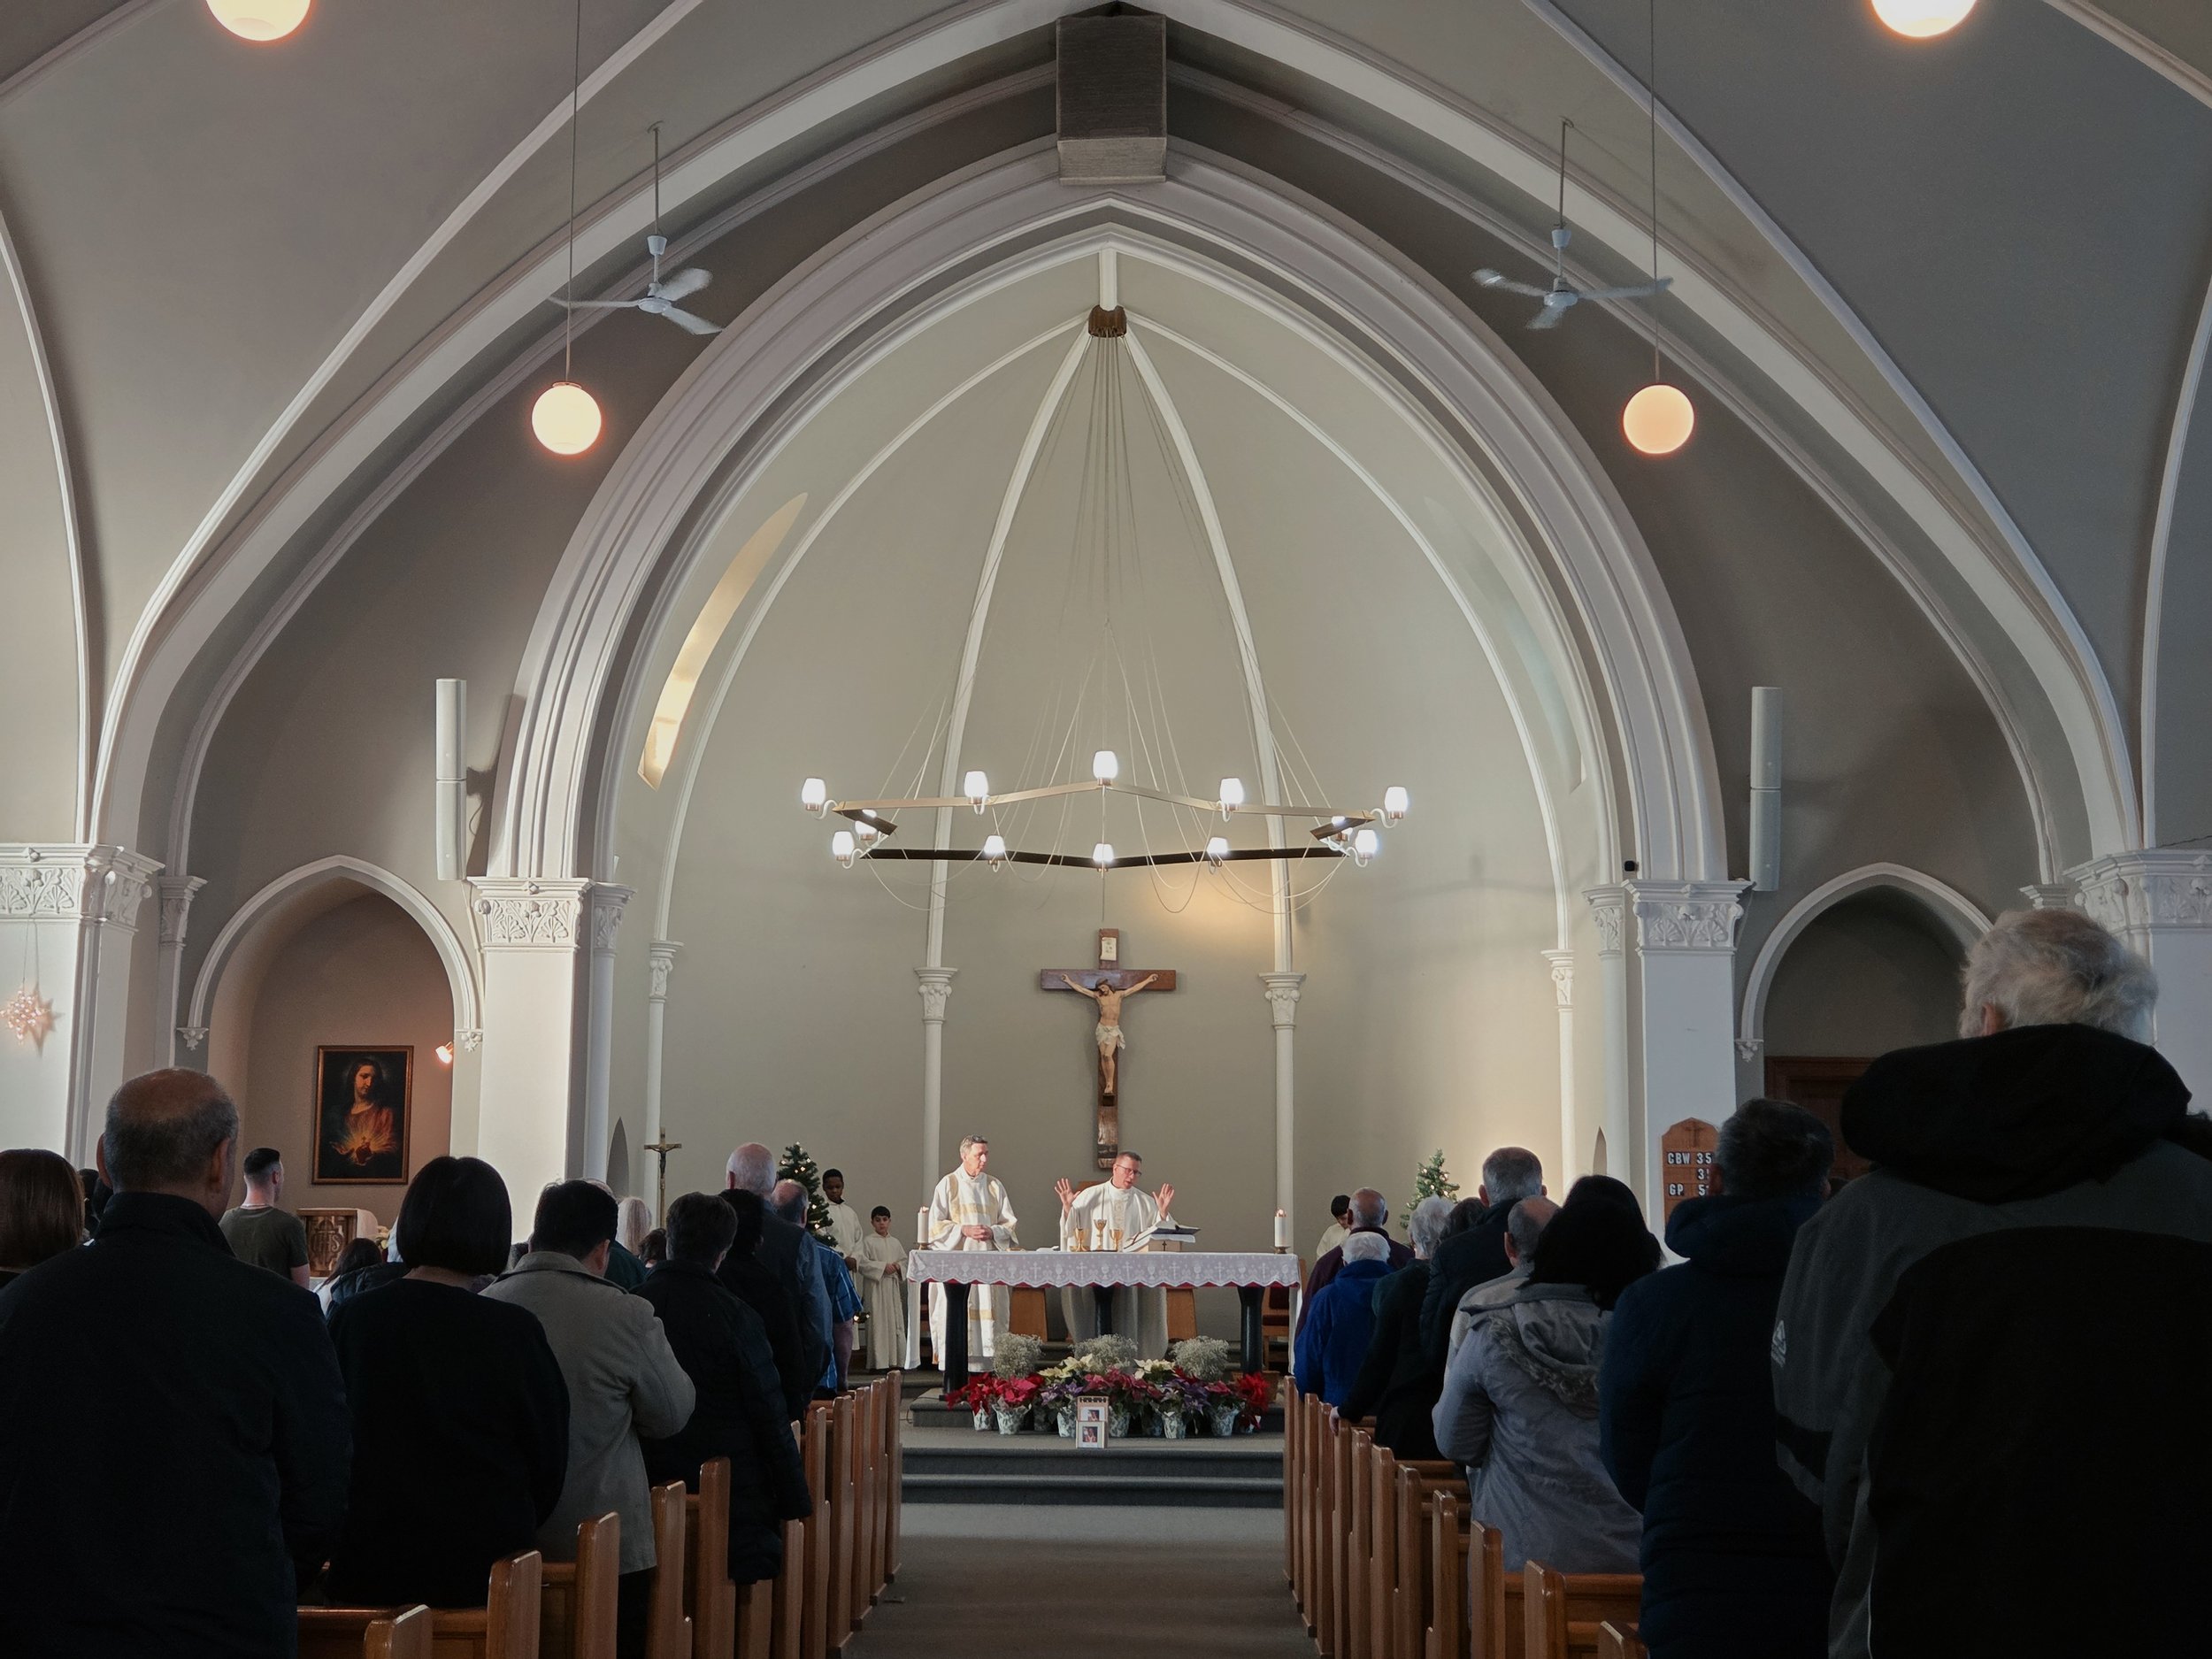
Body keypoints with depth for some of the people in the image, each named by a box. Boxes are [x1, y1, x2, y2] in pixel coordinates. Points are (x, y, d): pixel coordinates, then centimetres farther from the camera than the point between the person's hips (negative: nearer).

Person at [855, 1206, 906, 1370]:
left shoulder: (895, 1243, 15)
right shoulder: (868, 1242, -1)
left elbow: (904, 1260, 17)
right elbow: (863, 1263, -9)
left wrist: (898, 1266, -5)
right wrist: (883, 1266, -15)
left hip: (893, 1286, 5)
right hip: (875, 1287, -5)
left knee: (896, 1322, 2)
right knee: (878, 1323, -7)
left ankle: (894, 1361, 6)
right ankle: (878, 1362, -6)